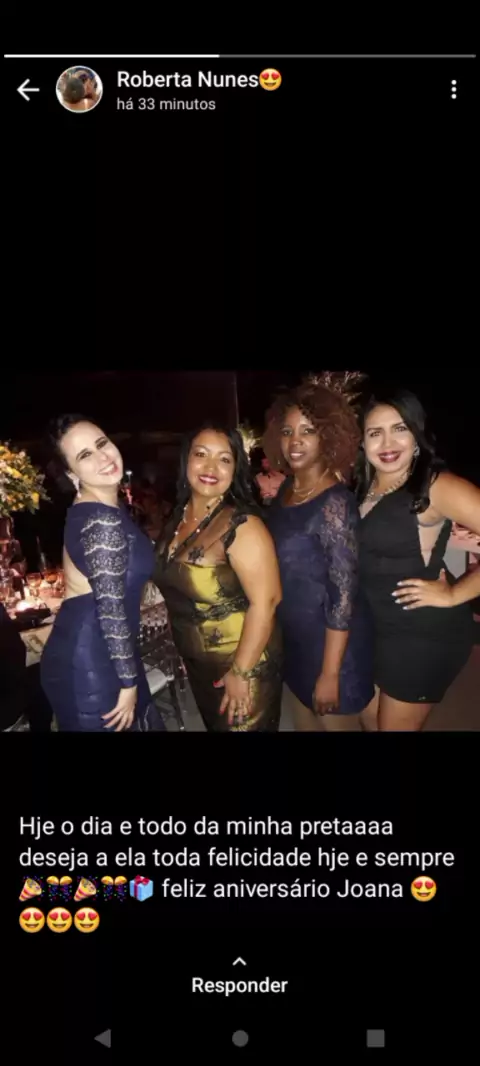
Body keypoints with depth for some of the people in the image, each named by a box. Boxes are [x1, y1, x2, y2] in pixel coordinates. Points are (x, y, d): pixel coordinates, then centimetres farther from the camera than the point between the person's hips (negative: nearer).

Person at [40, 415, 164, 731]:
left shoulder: (91, 510, 9)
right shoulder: (103, 520, -22)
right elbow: (110, 609, -23)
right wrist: (128, 681, -16)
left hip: (86, 655, 9)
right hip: (92, 664, -9)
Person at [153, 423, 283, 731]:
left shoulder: (241, 525, -22)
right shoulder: (178, 519, 0)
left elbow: (265, 602, -26)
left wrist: (241, 672, -23)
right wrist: (183, 653, 8)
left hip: (243, 666, -7)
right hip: (199, 667, 7)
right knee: (215, 727, 23)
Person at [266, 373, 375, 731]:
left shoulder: (335, 503, -22)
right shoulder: (285, 490, 0)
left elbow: (343, 595, -23)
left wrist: (330, 673, -21)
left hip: (331, 645, -7)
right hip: (293, 640, 7)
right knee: (303, 724, 22)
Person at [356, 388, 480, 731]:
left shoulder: (436, 486, -20)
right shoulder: (361, 488, 3)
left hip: (423, 634, -7)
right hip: (372, 628, 7)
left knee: (394, 726, 10)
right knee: (370, 721, 21)